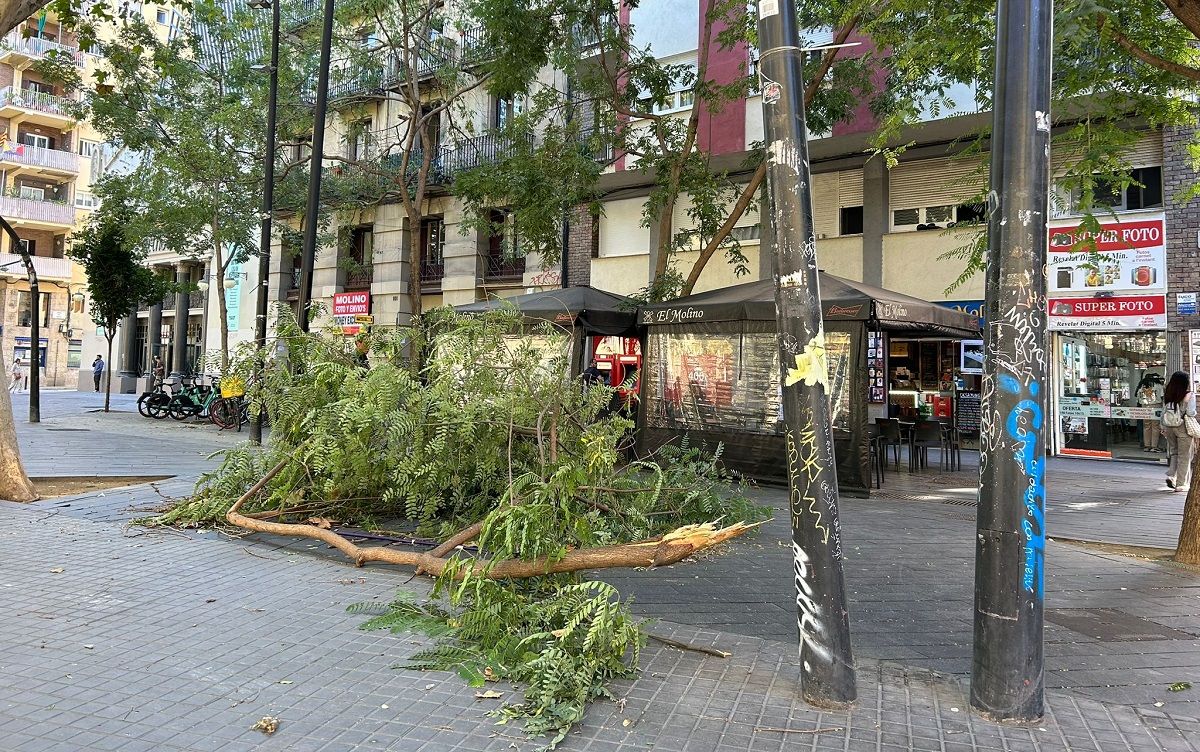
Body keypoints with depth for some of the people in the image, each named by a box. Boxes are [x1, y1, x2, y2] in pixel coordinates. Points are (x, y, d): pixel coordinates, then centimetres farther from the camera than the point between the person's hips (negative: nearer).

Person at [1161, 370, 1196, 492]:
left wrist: (1163, 428, 14)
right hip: (1183, 427, -4)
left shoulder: (1167, 395, 1)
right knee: (1184, 456, 7)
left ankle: (1171, 476, 2)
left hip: (1168, 426, 4)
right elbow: (1191, 413, -13)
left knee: (1174, 452, 19)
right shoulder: (1187, 396, -13)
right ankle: (1181, 484, 10)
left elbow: (1164, 412, 6)